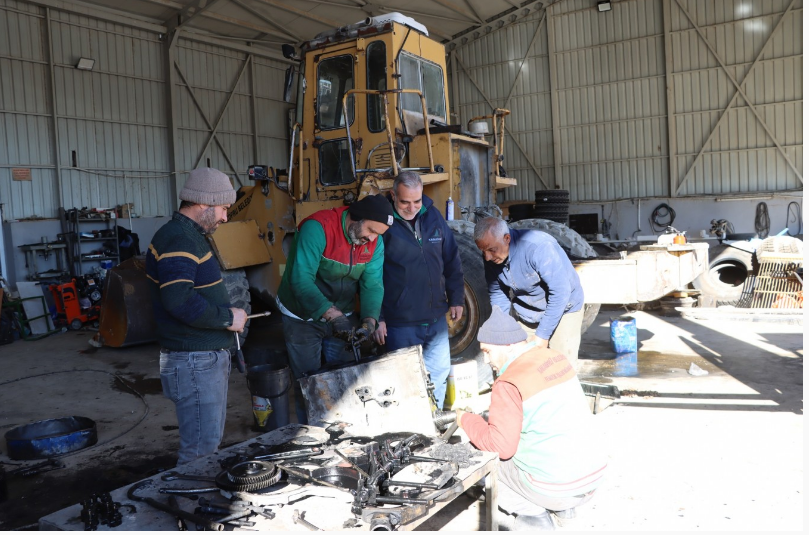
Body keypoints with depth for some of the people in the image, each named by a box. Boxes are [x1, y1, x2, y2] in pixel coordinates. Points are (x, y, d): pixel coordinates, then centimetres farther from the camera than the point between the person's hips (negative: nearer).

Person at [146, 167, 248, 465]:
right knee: (201, 451, -4)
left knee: (211, 441, 21)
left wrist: (226, 314, 12)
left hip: (209, 357, 11)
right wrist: (227, 318, -19)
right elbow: (179, 300, -31)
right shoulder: (178, 240, -18)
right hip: (194, 362, -11)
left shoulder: (190, 236, 16)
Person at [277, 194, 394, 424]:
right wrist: (331, 314, -42)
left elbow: (372, 285, -10)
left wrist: (370, 320, -28)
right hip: (303, 318, -5)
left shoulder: (375, 243, -8)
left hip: (342, 317, 5)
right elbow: (301, 279, -34)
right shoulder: (317, 228, -28)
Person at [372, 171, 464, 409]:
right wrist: (376, 318, -12)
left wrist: (456, 299, 11)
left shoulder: (433, 216, 3)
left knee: (439, 372, 16)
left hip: (436, 318, 5)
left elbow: (451, 260, 12)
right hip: (400, 324, -5)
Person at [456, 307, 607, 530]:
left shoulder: (509, 384, -18)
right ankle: (563, 507, 20)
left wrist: (467, 421, -4)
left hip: (555, 490, -7)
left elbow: (501, 446, -19)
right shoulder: (557, 358, 5)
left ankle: (532, 515, 5)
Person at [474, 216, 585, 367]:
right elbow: (497, 294, -2)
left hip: (563, 308, -5)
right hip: (526, 313, 5)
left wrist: (542, 335, -25)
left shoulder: (538, 247, -33)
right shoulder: (490, 258, -14)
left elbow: (560, 292, -30)